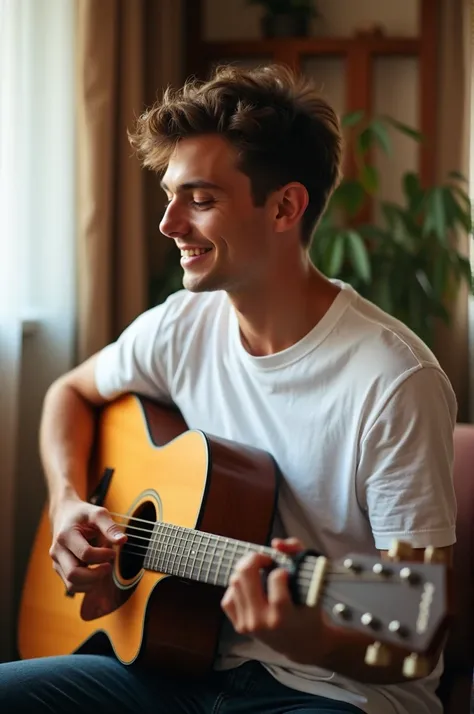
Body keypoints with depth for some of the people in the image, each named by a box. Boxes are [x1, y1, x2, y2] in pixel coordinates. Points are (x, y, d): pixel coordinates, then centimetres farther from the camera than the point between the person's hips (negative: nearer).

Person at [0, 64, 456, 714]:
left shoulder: (395, 381, -19)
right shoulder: (181, 329, 1)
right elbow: (71, 392, 21)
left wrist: (311, 640, -36)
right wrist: (68, 503, 3)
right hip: (192, 661, 6)